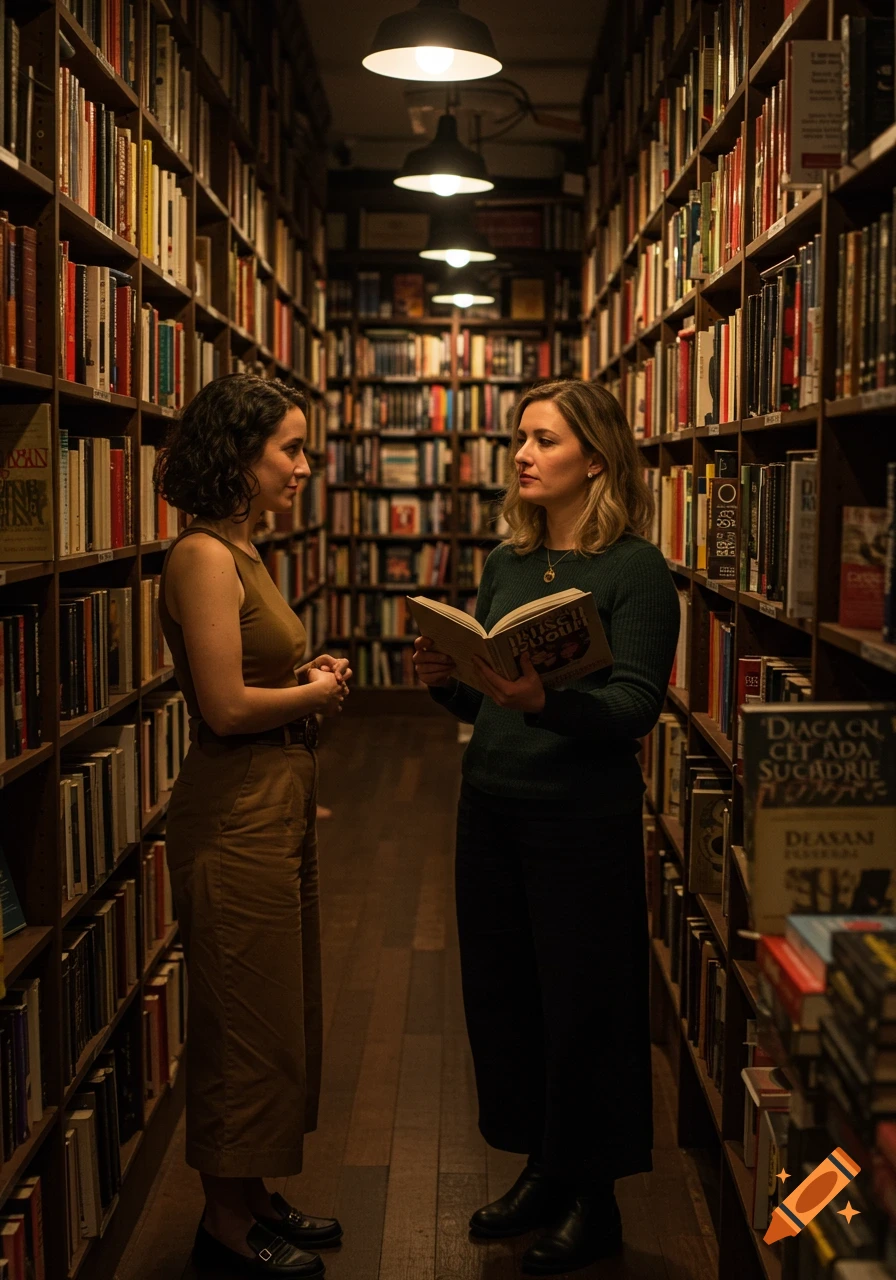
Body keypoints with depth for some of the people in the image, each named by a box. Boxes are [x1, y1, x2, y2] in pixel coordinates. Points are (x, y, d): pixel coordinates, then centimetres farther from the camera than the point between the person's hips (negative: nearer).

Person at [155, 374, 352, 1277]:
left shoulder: (240, 553, 12)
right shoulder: (203, 557, -17)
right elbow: (227, 706, -22)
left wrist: (312, 680, 3)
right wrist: (317, 692, -7)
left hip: (278, 808, 10)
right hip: (237, 818, -10)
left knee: (276, 1015, 18)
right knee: (247, 1019, 3)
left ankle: (252, 1197, 32)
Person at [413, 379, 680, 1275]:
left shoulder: (635, 569, -9)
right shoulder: (505, 563, 9)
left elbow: (636, 706, -17)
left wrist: (544, 699, -33)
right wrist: (444, 680, -7)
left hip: (584, 817, -6)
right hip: (491, 805, 6)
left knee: (583, 1001, 5)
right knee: (500, 991, 13)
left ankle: (592, 1201, 24)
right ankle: (542, 1171, 32)